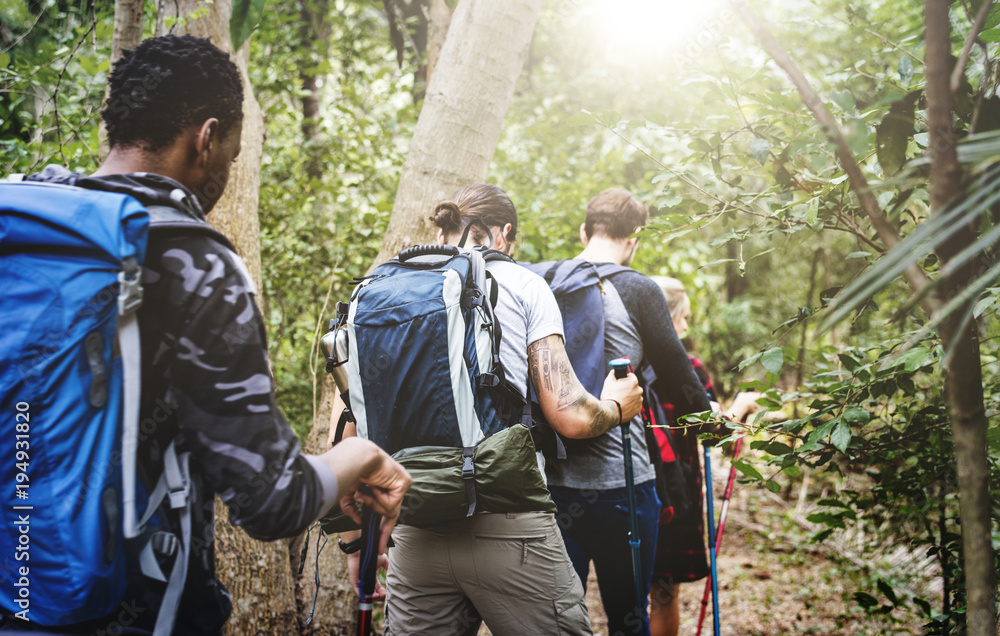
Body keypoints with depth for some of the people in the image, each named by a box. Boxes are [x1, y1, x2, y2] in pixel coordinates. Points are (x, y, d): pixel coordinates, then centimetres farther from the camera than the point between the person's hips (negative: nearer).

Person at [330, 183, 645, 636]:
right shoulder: (520, 282, 3)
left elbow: (349, 433, 9)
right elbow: (570, 417, -4)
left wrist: (355, 541, 16)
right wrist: (616, 407, 18)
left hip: (414, 537, 4)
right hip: (508, 526, -4)